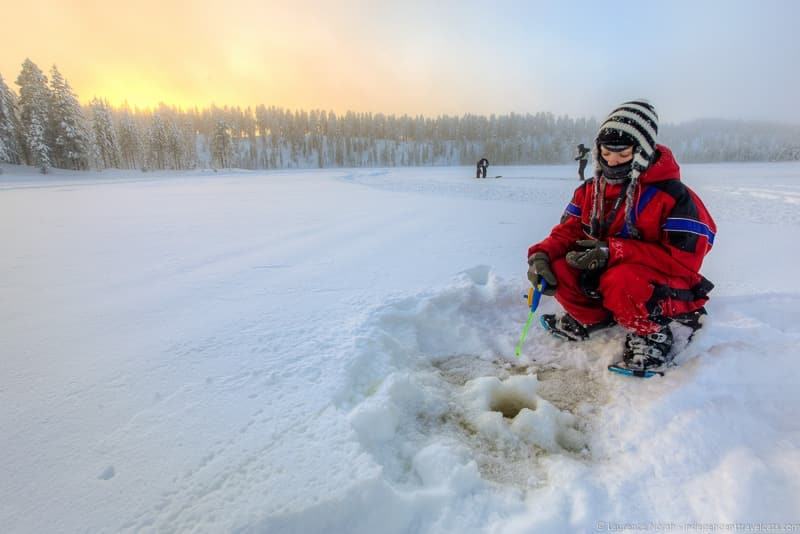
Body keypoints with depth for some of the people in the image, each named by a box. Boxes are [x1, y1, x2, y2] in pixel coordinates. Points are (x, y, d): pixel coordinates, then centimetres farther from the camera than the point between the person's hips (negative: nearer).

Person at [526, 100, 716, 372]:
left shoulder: (673, 196, -16)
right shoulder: (590, 189, 2)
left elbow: (684, 258, -22)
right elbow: (568, 230, 1)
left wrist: (614, 251, -31)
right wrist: (542, 254, -22)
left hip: (665, 288, -6)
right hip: (602, 275, 6)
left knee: (620, 279, -39)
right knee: (557, 266, -17)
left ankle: (650, 333, -7)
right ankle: (591, 318, 9)